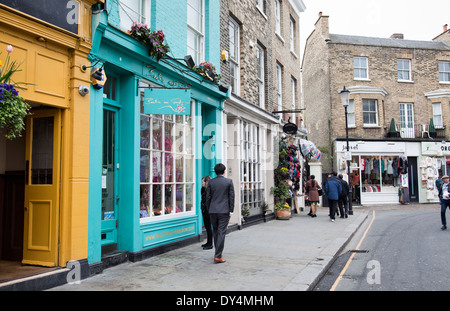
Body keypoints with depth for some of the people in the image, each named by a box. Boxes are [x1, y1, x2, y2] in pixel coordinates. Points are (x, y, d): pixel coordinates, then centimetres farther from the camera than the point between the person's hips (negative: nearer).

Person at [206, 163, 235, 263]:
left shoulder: (211, 182, 2)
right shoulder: (229, 181, -3)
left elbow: (208, 197, 5)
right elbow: (231, 196, -4)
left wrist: (209, 210, 15)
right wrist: (231, 210, 2)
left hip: (213, 211, 3)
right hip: (224, 211, -3)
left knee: (215, 231, 16)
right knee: (221, 233, -2)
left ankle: (217, 253, 25)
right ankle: (217, 256, -4)